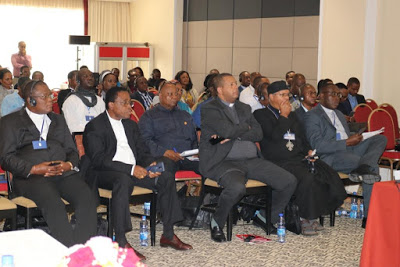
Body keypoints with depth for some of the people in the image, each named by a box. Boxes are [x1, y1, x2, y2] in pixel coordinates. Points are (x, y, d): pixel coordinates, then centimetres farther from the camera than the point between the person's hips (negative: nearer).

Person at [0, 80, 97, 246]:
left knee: (87, 198, -28)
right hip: (31, 177, -4)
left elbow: (72, 150, 22)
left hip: (63, 172, 4)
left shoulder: (58, 120, 26)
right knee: (54, 204, -36)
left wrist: (69, 164, -3)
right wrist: (33, 169, -13)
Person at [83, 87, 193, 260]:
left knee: (166, 176, -12)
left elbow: (142, 152, 17)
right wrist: (131, 169, -24)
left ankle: (168, 235, -6)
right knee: (123, 180, -39)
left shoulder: (130, 125, 19)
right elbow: (98, 160, -17)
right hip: (106, 174, -7)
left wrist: (151, 164, -8)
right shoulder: (95, 127, -5)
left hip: (134, 170, 7)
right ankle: (121, 242, -37)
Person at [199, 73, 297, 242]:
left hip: (251, 160, 7)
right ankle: (217, 222, -10)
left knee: (289, 182, -6)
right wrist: (246, 127, 3)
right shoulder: (209, 109, 0)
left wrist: (233, 135, -8)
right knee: (237, 187, -39)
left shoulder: (244, 108, 21)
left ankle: (265, 217, 15)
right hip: (223, 162, -7)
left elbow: (258, 133, 7)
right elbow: (228, 130, -17)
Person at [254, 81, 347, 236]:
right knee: (307, 179, -33)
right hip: (279, 163, -7)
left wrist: (308, 151, 10)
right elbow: (274, 136, -13)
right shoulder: (261, 114, 2)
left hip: (300, 158, 7)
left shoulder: (292, 114, 26)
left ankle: (313, 216, -6)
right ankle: (305, 220, -15)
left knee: (329, 175, -19)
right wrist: (283, 116, -2)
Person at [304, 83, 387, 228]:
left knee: (380, 139, -16)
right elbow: (317, 145, -15)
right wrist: (347, 142, -17)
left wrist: (356, 139, 3)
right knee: (373, 166, -26)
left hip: (350, 150, 9)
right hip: (331, 157, -9)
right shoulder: (312, 116, -1)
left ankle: (363, 169, -40)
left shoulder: (339, 114, 30)